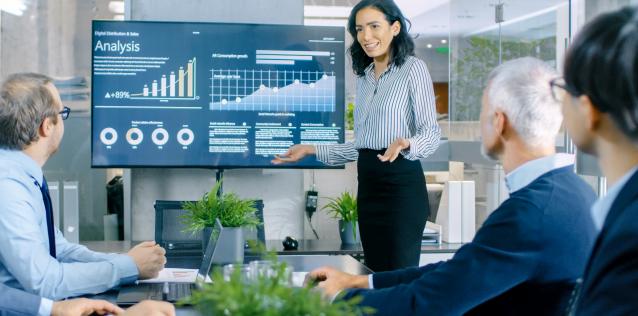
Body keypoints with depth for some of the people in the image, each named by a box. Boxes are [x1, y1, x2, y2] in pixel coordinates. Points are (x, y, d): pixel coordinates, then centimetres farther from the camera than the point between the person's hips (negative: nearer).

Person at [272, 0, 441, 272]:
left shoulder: (413, 68, -5)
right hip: (368, 184, 7)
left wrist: (405, 143, -31)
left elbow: (431, 133, -9)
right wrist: (311, 150, 12)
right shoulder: (364, 77, 15)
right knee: (375, 273, 6)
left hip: (401, 183, -7)